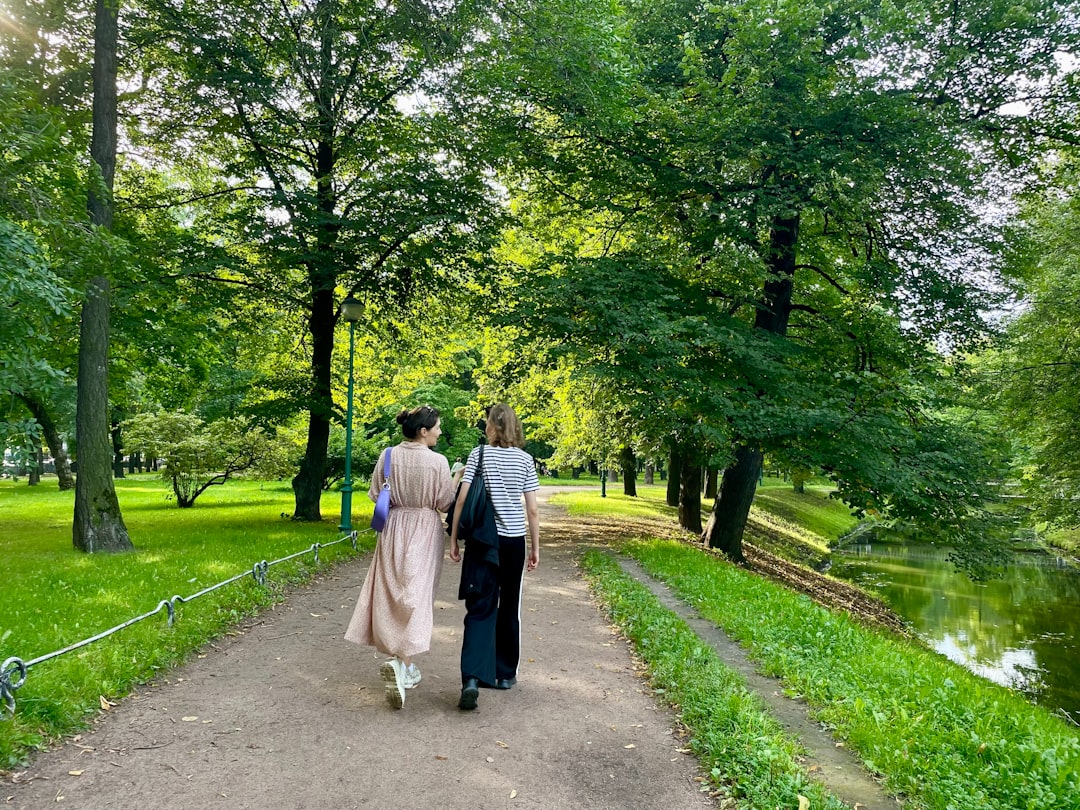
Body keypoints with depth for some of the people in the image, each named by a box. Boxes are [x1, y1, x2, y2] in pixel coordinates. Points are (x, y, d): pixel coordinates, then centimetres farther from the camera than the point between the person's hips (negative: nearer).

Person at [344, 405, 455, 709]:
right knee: (416, 595, 2)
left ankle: (404, 665, 23)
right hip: (424, 532, -4)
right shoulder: (438, 462, -15)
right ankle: (402, 661, -15)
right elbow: (445, 504, -9)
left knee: (392, 594, 14)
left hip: (394, 530, 4)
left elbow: (375, 494, 3)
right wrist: (457, 482, 8)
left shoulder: (388, 456, -4)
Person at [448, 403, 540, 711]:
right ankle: (505, 673, 26)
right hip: (513, 541, 2)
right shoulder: (525, 459, 1)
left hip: (482, 540, -2)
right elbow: (533, 509, 0)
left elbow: (462, 500, -7)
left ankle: (472, 677, -16)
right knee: (509, 608, 15)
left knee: (480, 608, -1)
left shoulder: (478, 454, -3)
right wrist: (535, 547, 8)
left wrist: (454, 538, 0)